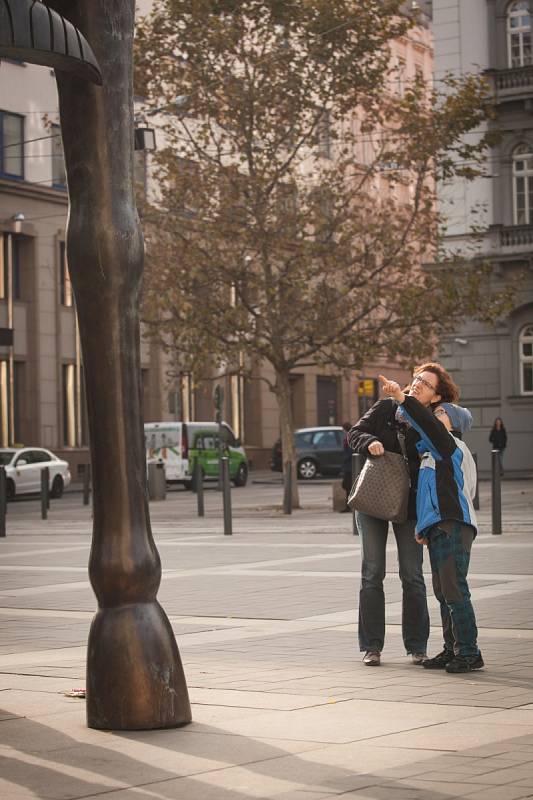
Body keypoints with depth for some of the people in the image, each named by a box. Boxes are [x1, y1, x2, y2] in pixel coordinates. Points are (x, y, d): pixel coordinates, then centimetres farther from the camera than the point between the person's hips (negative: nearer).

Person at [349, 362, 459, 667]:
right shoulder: (386, 408, -1)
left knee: (412, 576, 2)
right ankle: (371, 646, 7)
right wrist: (369, 442, -19)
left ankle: (417, 646, 11)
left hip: (408, 504, -1)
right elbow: (355, 433, 1)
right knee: (372, 574, 2)